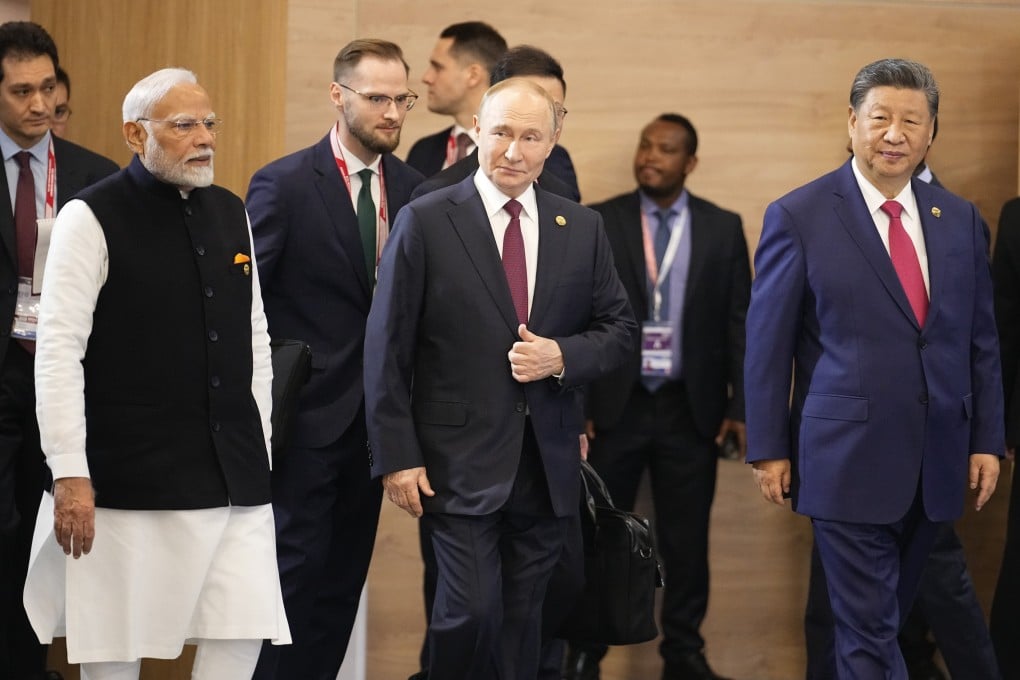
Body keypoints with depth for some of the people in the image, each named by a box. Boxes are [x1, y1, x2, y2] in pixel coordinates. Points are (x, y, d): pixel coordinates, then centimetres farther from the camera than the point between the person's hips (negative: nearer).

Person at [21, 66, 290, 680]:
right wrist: (70, 475, -15)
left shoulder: (231, 213, 13)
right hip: (130, 483, -5)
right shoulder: (91, 219, -6)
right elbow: (58, 350, -10)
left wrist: (259, 447, 15)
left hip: (237, 479, 5)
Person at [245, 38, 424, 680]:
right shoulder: (285, 184, -11)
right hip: (309, 411, -5)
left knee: (346, 576, 11)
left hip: (375, 412, 5)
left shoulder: (410, 186, 5)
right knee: (300, 570, -3)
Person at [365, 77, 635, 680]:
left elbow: (620, 328, 12)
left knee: (523, 622, 9)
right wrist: (397, 456, -9)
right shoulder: (426, 223, -4)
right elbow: (387, 350, -4)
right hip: (461, 465, -4)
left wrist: (563, 356, -9)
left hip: (548, 466, 4)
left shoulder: (582, 228, 8)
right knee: (471, 612, -11)